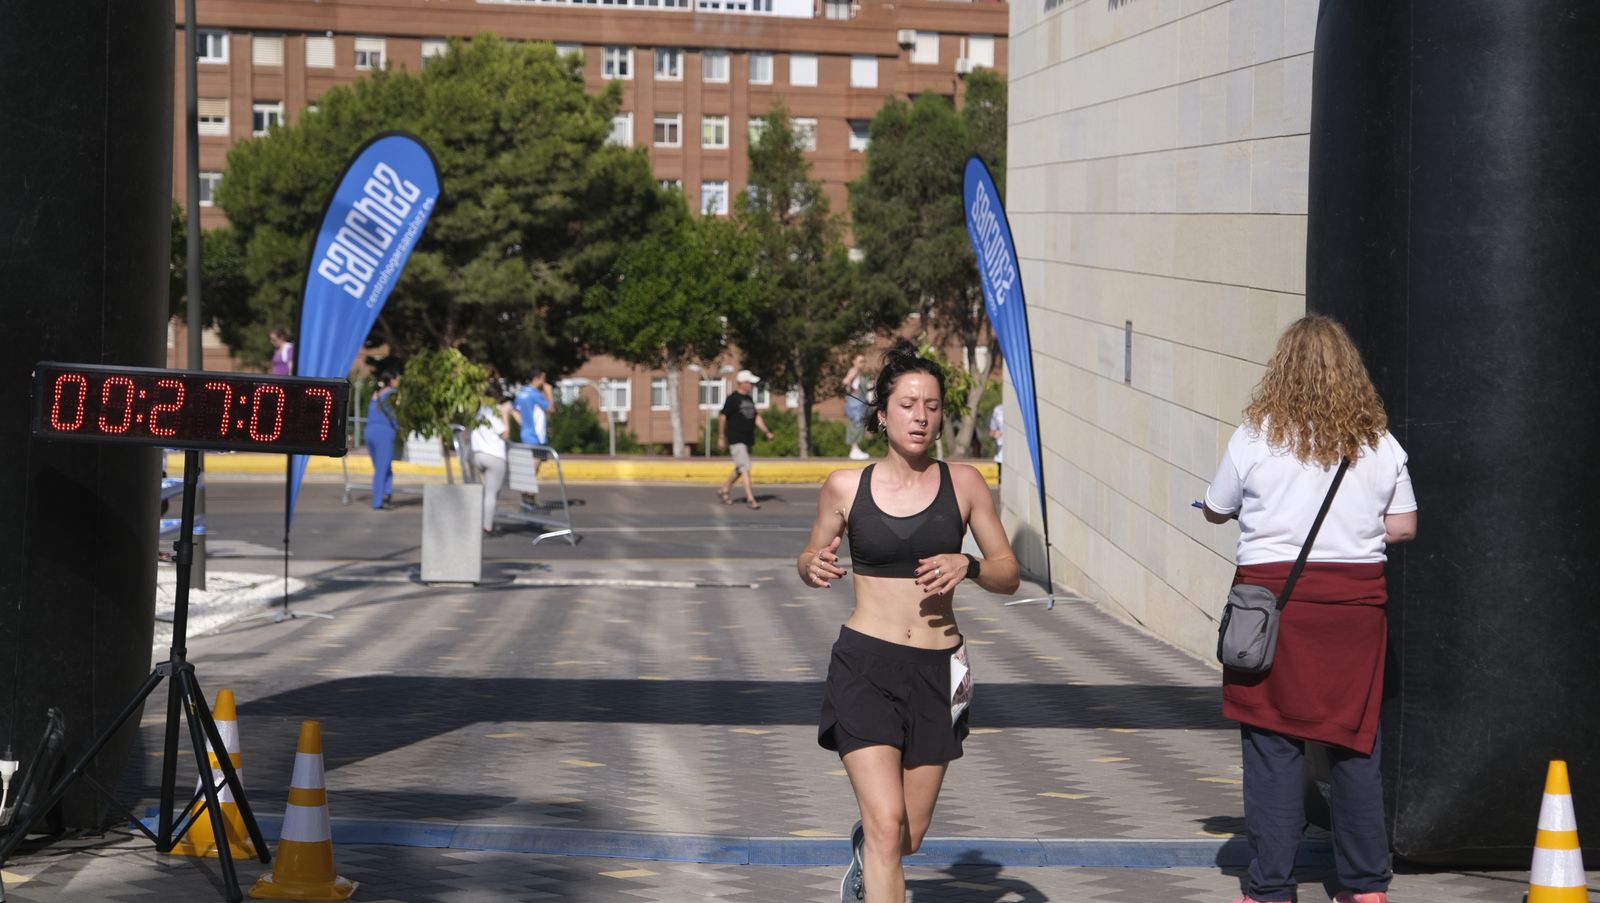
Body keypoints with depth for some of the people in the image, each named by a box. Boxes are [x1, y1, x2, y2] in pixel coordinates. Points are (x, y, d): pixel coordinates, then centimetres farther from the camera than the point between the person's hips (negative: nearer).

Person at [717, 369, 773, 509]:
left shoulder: (750, 399, 14)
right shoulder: (733, 398, -10)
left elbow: (756, 417, 18)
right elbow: (722, 417, -9)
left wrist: (767, 431, 8)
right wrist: (721, 437, -9)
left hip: (748, 439, 8)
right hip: (736, 439, -8)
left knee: (740, 469, 17)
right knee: (745, 468, -13)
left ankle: (724, 490, 34)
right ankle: (750, 499, -14)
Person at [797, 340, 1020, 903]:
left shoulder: (963, 484, 2)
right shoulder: (845, 488, 0)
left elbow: (1009, 573, 7)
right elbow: (810, 556, 15)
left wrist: (968, 566, -14)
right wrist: (813, 567, -9)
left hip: (936, 671, 2)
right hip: (864, 666, -2)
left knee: (909, 835, 11)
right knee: (887, 826, -15)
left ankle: (865, 853, 48)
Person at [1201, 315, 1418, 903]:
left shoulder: (1256, 438, -4)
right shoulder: (1379, 442, 3)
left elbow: (1216, 511, 7)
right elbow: (1403, 526, 6)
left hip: (1273, 592, -3)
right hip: (1357, 598, 3)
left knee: (1272, 744, 2)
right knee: (1356, 744, 10)